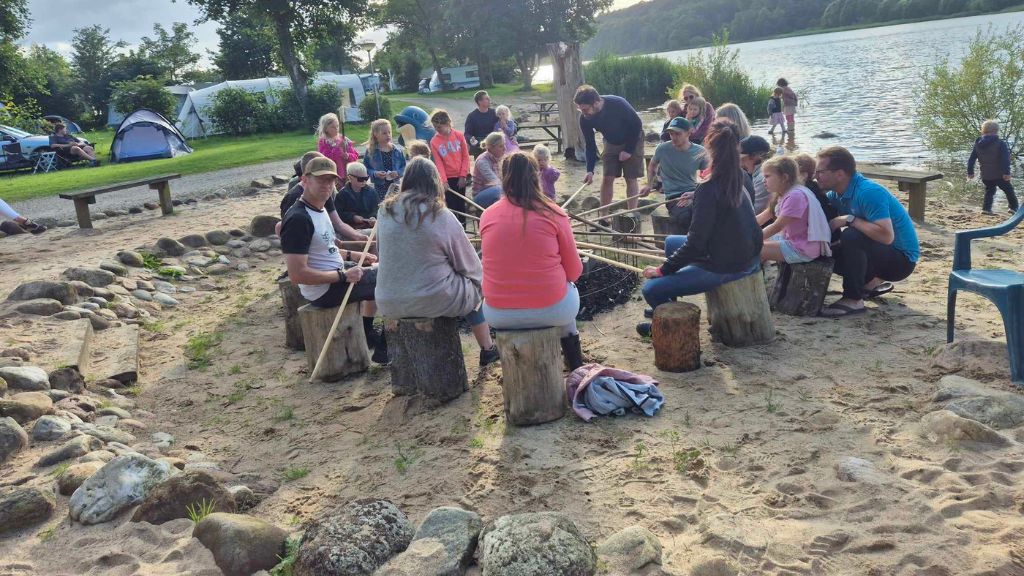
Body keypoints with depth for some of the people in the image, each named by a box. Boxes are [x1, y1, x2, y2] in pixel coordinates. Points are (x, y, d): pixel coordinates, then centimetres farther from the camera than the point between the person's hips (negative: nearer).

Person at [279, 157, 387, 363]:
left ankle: (368, 335, 34)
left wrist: (351, 255, 7)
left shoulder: (319, 208, 6)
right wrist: (344, 275, -26)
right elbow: (297, 274, -30)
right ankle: (383, 348, 12)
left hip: (336, 273, 10)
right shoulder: (298, 219, -25)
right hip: (324, 289, -10)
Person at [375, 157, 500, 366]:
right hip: (434, 301, -4)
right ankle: (487, 349, 29)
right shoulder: (441, 215, -13)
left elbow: (387, 254, 10)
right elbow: (470, 264, -4)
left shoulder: (385, 212, -2)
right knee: (474, 288, 24)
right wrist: (478, 280, 17)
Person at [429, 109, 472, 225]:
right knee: (451, 206, -1)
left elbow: (465, 156, 0)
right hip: (448, 178, -1)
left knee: (461, 204, 9)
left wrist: (463, 175, -5)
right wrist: (443, 180, -15)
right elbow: (438, 163, -7)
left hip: (460, 177, 1)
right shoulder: (434, 141, -6)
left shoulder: (459, 135, -4)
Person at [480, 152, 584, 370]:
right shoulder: (553, 214, -9)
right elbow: (574, 271, -2)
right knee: (569, 289, 32)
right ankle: (576, 368, 42)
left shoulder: (487, 215, -3)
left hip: (499, 314, 2)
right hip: (550, 309, -1)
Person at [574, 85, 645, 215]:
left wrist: (629, 150, -19)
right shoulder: (585, 119, -21)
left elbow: (637, 125, -19)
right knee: (607, 178, -3)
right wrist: (590, 170, -21)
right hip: (611, 144, 4)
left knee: (630, 179, -5)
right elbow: (590, 145, -11)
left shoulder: (618, 104, -33)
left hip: (632, 141, -3)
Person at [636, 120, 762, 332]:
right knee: (671, 242, 26)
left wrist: (663, 270, -11)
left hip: (725, 267, -9)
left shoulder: (708, 189, -21)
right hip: (750, 258, 10)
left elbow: (696, 242, -21)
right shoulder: (740, 178, 3)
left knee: (651, 289, -9)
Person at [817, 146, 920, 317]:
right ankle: (873, 282, 17)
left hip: (901, 260, -9)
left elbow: (886, 236, -36)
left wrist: (850, 219, -30)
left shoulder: (869, 192, -27)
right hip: (878, 252, 9)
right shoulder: (838, 194, 0)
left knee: (851, 237, -32)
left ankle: (853, 299, -20)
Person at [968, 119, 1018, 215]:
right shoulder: (1000, 143, -11)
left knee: (989, 191, 19)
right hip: (999, 174, -4)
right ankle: (1014, 207, 15)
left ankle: (986, 208, 6)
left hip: (985, 175, 4)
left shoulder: (977, 143, 4)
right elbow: (1005, 159, -19)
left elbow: (971, 159, 6)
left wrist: (970, 172, 14)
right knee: (1009, 191, 13)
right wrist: (1006, 172, -19)